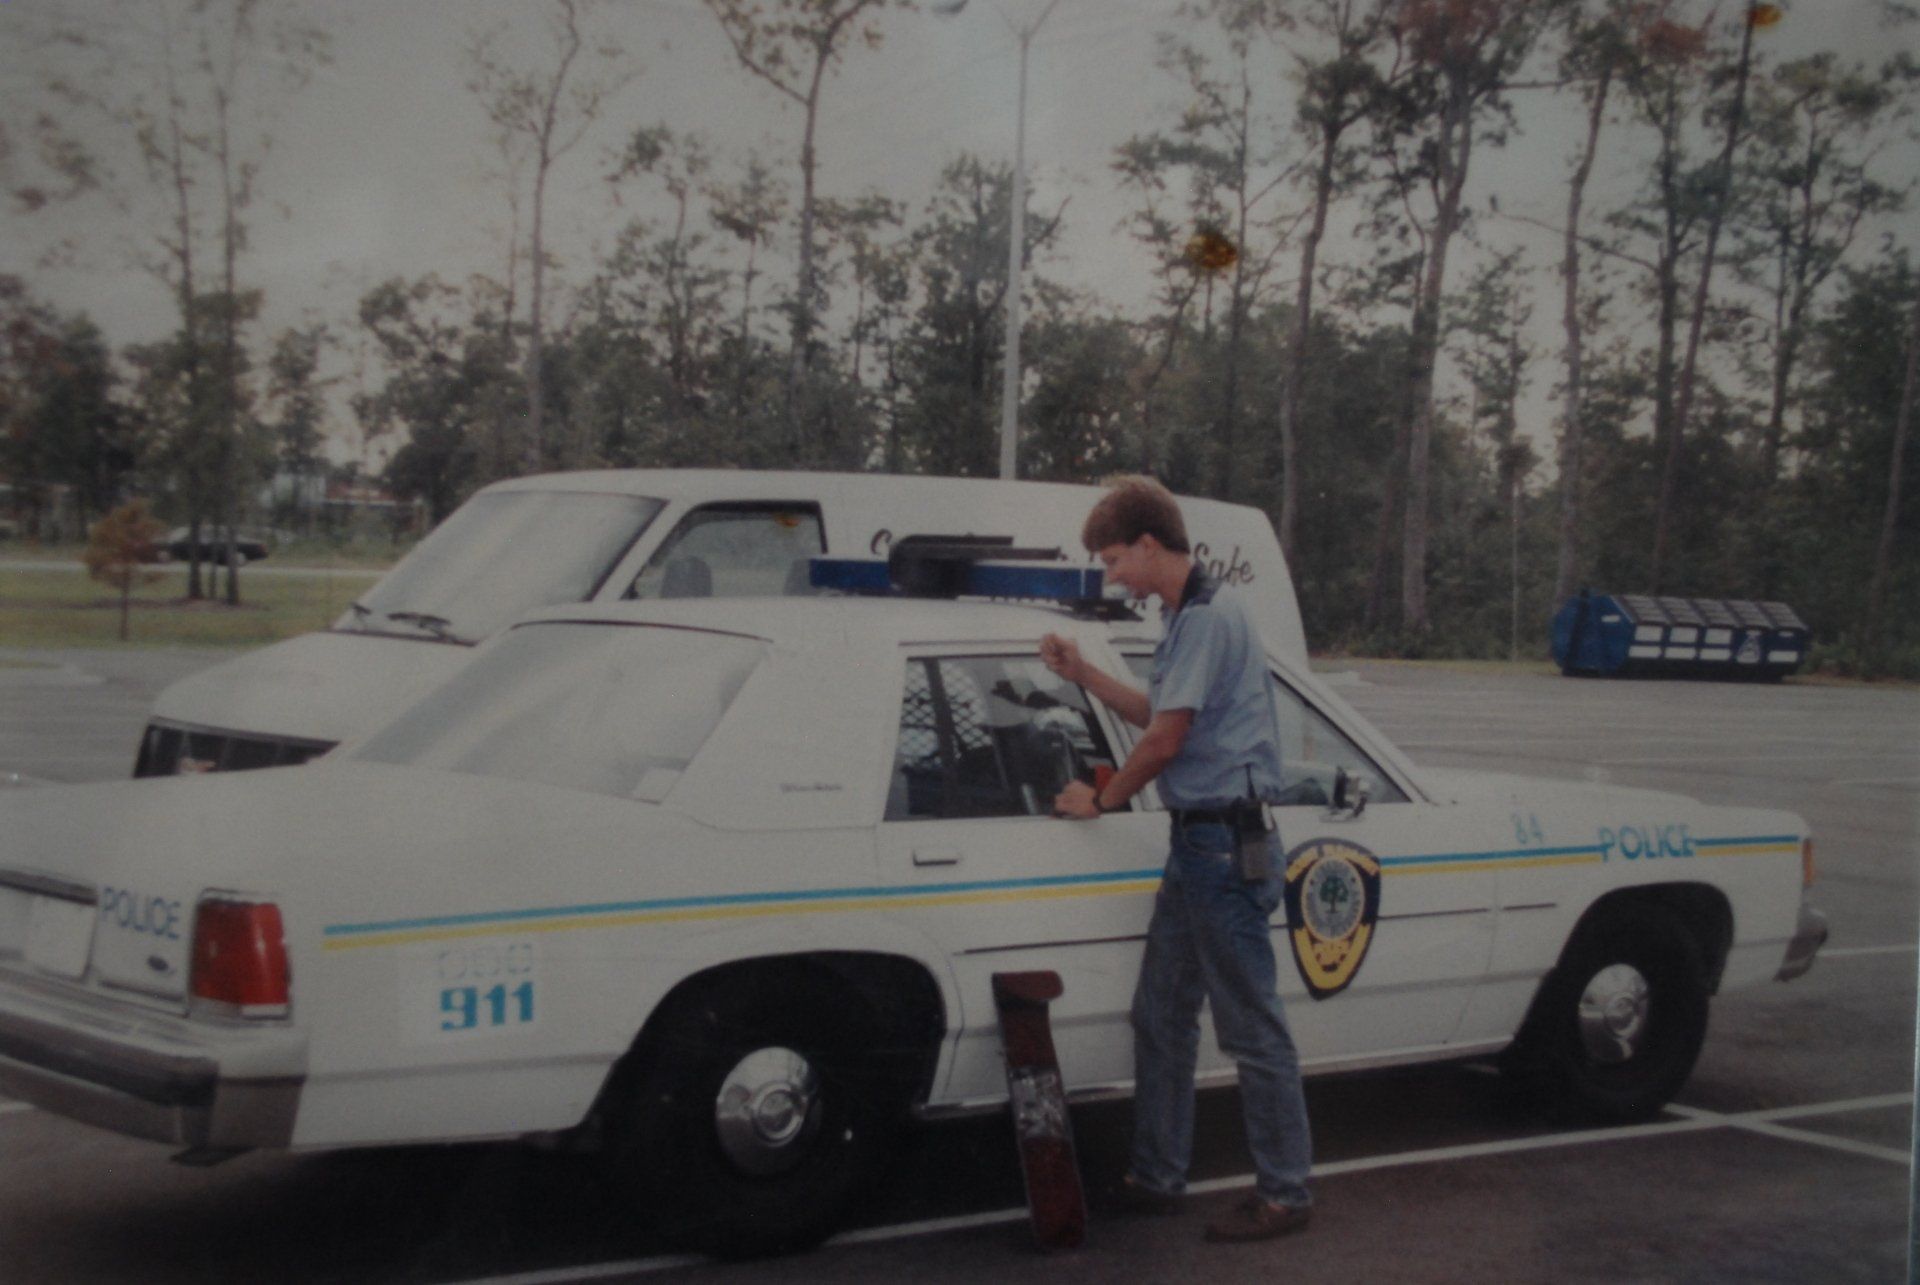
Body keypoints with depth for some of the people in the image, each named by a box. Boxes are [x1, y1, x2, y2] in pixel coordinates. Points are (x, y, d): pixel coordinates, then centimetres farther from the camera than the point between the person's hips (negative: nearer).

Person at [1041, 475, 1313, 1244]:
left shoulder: (1209, 619, -16)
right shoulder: (1188, 617, 15)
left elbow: (1166, 739, -16)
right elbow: (1159, 717, 24)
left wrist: (1101, 801, -2)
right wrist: (1084, 676, 18)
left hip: (1225, 844, -10)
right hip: (1197, 841, 10)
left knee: (1252, 1028, -3)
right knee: (1160, 1014, 15)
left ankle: (1284, 1194, 5)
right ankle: (1156, 1179, 24)